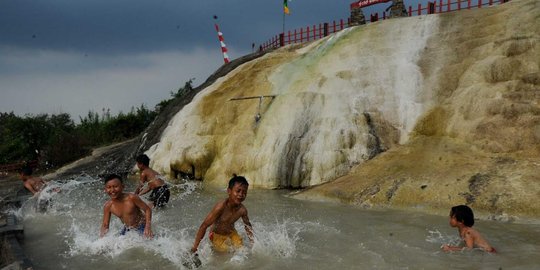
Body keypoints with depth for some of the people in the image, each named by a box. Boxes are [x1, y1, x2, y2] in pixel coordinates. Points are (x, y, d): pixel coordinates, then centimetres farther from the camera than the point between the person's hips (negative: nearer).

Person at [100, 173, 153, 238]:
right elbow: (105, 225, -3)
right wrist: (101, 238, -23)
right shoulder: (108, 206, -14)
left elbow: (148, 209, -17)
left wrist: (148, 227, -29)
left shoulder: (131, 198, -26)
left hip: (141, 226, -4)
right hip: (128, 229, 4)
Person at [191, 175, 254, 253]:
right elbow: (204, 226, -30)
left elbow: (248, 225, 3)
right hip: (218, 236, -5)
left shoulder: (242, 210, -20)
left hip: (231, 233, 5)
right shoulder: (221, 207, -35)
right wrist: (194, 248, -28)